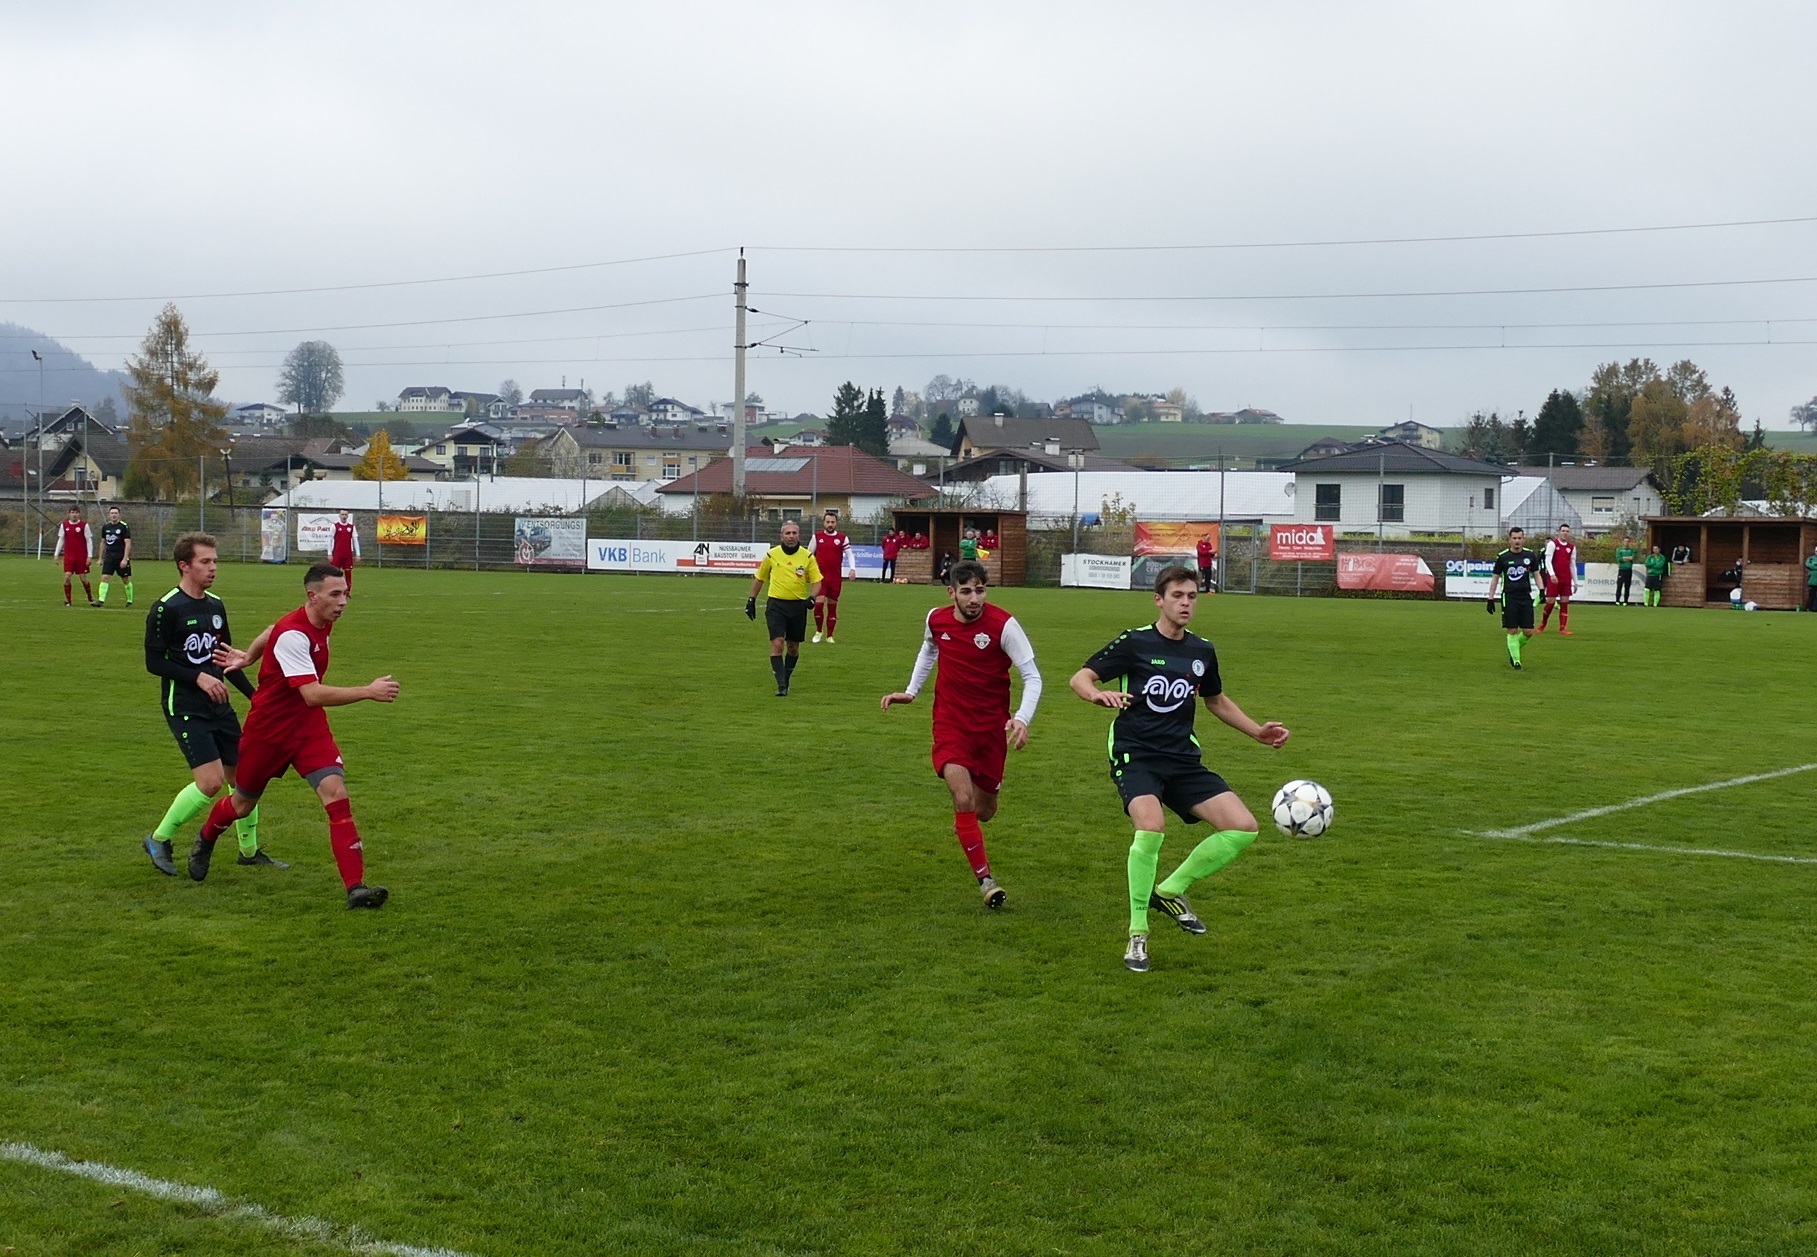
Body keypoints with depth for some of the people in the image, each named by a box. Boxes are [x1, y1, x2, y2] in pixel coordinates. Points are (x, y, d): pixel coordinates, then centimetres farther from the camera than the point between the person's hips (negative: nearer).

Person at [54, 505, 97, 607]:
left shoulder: (84, 525, -3)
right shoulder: (64, 525, 5)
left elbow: (89, 541, -1)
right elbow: (61, 540, 12)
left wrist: (89, 556, -6)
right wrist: (56, 554, 7)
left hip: (81, 557, -2)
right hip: (68, 556, 2)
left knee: (83, 578, 3)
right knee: (67, 576, -9)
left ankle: (90, 598, 24)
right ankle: (67, 601, -1)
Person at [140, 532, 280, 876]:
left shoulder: (215, 606, 11)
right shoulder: (165, 609, -10)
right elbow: (154, 661, -11)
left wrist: (254, 695, 14)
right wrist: (198, 677, -20)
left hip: (219, 705, 7)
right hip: (184, 707, -7)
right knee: (210, 781, -16)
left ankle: (250, 850, 25)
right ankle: (159, 841, 4)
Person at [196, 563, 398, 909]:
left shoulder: (323, 622, -4)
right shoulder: (292, 635, -30)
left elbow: (272, 631, 16)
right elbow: (313, 694, -39)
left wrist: (249, 656, 30)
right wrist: (368, 692, -42)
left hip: (310, 728, 6)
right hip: (269, 730, -6)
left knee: (336, 793, -16)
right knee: (243, 803, 16)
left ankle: (356, 887, -20)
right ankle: (205, 841, 52)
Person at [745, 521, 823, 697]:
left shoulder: (807, 556, 0)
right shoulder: (772, 555, 1)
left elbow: (816, 581, 1)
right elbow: (759, 578, 14)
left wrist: (812, 597, -17)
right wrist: (751, 600, 13)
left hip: (798, 606, 1)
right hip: (776, 604, -1)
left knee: (793, 647, 10)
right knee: (777, 643, -14)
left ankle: (786, 680, 31)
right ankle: (781, 686, -14)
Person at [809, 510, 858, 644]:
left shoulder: (843, 538, 2)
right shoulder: (817, 537, 3)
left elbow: (849, 554, 1)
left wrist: (853, 569, -14)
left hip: (836, 578, 1)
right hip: (820, 576, -1)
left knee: (832, 606, 6)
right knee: (819, 603, -14)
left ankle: (829, 636, 15)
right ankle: (818, 631, 6)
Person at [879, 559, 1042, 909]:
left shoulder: (1004, 625, -16)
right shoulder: (936, 620, -4)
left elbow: (1032, 676, -13)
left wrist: (1022, 719, -29)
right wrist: (911, 691, 15)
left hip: (991, 726, -1)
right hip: (950, 724, 1)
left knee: (983, 811, 11)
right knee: (963, 799, -20)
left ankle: (990, 789, 50)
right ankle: (985, 879, -12)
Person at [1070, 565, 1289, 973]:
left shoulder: (1202, 651, 11)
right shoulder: (1134, 642, -4)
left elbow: (1216, 699, 28)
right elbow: (1079, 678, -7)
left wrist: (1257, 731, 20)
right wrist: (1098, 694, -29)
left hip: (1183, 759, 5)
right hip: (1135, 755, -5)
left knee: (1243, 827, -10)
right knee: (1151, 826, -33)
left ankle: (1172, 889, 11)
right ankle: (1137, 934, -15)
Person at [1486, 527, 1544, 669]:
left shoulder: (1530, 555, 5)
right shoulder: (1502, 557, 0)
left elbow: (1536, 574, 15)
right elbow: (1495, 577, 7)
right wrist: (1491, 599, 3)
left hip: (1525, 596, 2)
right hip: (1509, 597, -2)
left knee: (1528, 632, 0)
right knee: (1512, 631, -3)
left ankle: (1514, 649, 28)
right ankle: (1516, 661, 7)